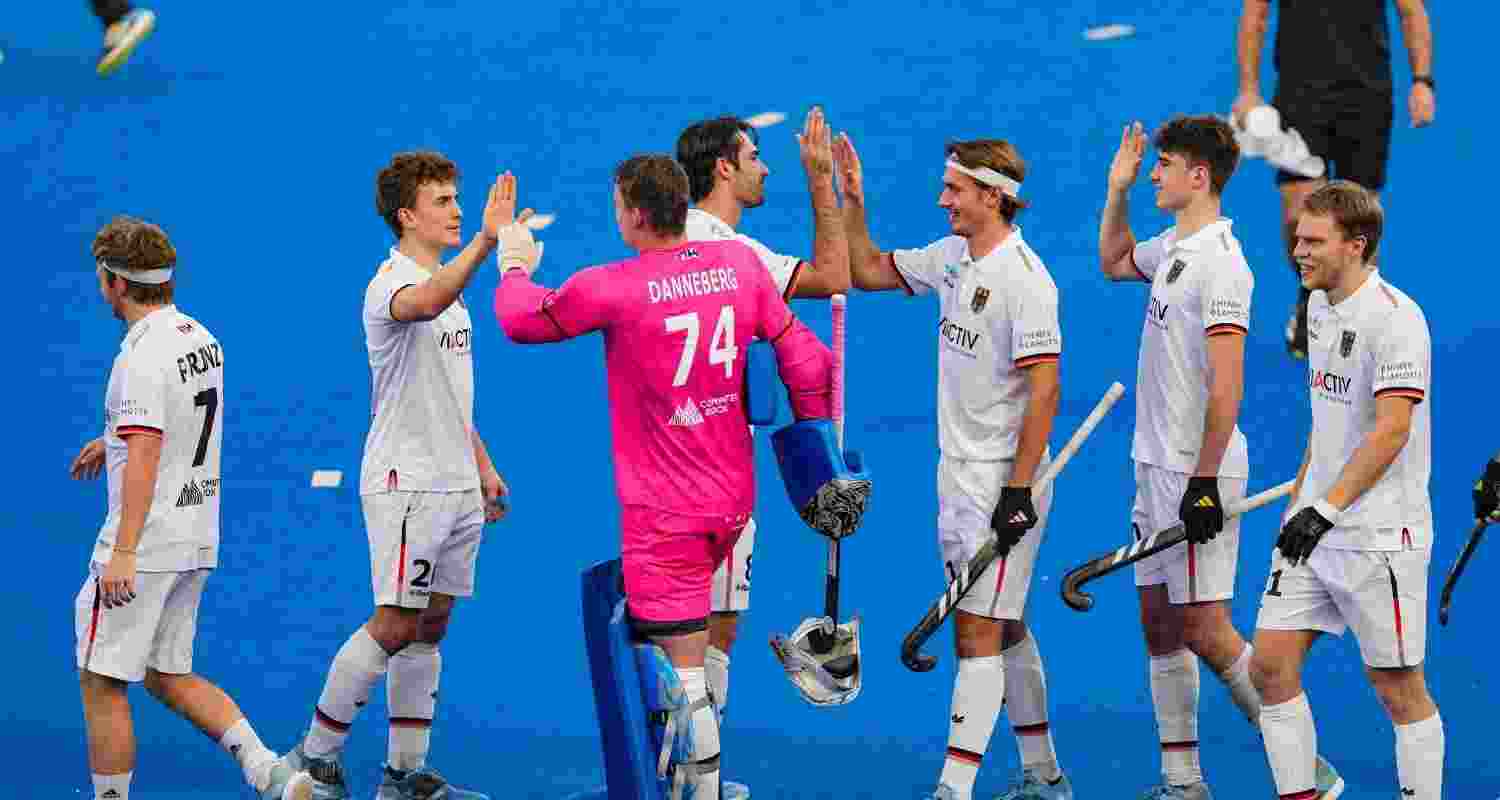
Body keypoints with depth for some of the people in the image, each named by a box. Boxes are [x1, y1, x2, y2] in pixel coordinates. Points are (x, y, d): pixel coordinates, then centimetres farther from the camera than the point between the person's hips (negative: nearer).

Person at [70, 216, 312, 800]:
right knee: (168, 676, 16)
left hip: (144, 545, -9)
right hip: (197, 541, 9)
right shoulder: (201, 338, 10)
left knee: (101, 683, 2)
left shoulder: (143, 355, -18)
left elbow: (144, 453, -27)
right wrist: (112, 438, 48)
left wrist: (124, 552, -32)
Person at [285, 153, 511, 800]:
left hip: (455, 485, 9)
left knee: (429, 628, 8)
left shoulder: (449, 285, 16)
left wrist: (482, 466, 22)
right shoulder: (392, 283, -13)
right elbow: (421, 305, -40)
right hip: (406, 484, -9)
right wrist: (485, 242, -51)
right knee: (393, 627, -8)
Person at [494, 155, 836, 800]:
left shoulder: (610, 288, -16)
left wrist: (515, 267, 23)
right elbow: (804, 358, 6)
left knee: (686, 673, -4)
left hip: (666, 511, -7)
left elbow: (521, 319, 2)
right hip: (734, 499, 7)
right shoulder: (741, 263, -1)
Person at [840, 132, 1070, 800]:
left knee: (978, 632, -11)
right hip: (958, 472, 9)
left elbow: (1043, 389, -20)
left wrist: (1019, 492, -23)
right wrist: (851, 200, 11)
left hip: (1003, 478, -9)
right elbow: (867, 270, 24)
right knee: (1003, 628, 15)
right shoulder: (952, 258, 8)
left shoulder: (1023, 278, -17)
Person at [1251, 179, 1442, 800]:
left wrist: (1326, 511, -27)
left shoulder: (1395, 318, -17)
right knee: (1270, 666, 3)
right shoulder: (1320, 305, 11)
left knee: (1399, 690, -1)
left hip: (1380, 534, -8)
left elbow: (1391, 430, -24)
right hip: (1314, 526, 8)